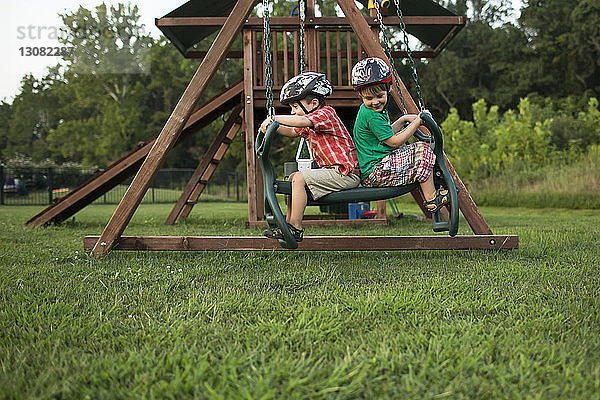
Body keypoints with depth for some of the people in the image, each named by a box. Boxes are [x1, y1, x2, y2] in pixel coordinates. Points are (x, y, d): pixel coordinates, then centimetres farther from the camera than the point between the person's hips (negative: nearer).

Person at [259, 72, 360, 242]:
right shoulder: (310, 126, 18)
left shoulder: (326, 113, -13)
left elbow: (302, 121, -31)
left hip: (346, 174, -11)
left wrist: (274, 118, -26)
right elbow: (293, 132, 28)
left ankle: (296, 228, -18)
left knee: (299, 178, -21)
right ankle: (289, 220, 16)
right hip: (336, 172, 11)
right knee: (293, 177, 17)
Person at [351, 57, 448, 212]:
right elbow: (395, 142, -15)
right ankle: (431, 199, -11)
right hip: (376, 173, -11)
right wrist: (417, 122, -9)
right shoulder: (372, 116, -18)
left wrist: (403, 120, 20)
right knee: (423, 150, -12)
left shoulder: (375, 111, 14)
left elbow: (386, 134, 30)